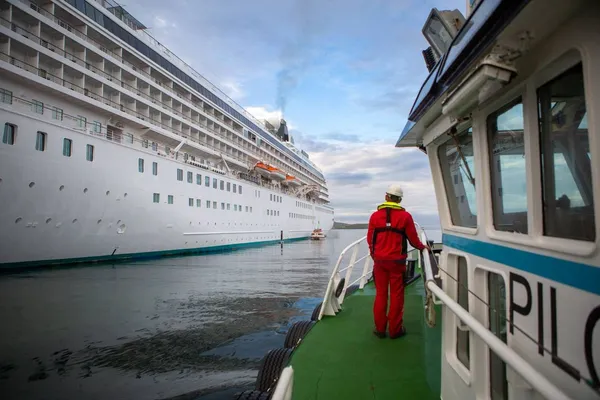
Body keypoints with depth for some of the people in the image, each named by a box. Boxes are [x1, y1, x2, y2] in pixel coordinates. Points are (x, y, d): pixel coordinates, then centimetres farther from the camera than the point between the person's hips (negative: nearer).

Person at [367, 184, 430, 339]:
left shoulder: (375, 215, -1)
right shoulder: (405, 216, -6)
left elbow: (370, 239, 4)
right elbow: (413, 239, 0)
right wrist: (423, 247, 21)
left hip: (379, 261, 2)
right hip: (397, 261, -2)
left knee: (380, 294, 11)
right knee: (396, 295, 7)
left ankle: (380, 328, 16)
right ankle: (395, 329, 14)